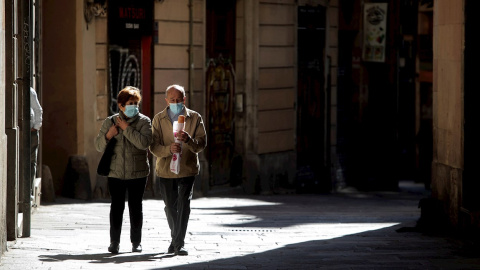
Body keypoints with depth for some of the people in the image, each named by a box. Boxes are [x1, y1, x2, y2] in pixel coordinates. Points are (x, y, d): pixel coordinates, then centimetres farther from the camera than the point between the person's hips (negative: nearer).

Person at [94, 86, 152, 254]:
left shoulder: (144, 121, 0)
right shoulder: (110, 122, 6)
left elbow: (144, 142, -16)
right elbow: (99, 146, 9)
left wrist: (127, 129, -15)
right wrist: (108, 135, -11)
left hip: (137, 173, -1)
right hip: (115, 172, 1)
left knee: (136, 207, 5)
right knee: (116, 207, 1)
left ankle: (136, 241, 14)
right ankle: (114, 241, 7)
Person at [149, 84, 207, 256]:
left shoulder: (195, 118, 1)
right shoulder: (158, 119, 2)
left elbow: (202, 144, -7)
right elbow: (154, 146, -7)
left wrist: (188, 140, -28)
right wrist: (169, 149, -27)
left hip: (187, 169, -2)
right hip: (165, 169, 2)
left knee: (184, 205, -13)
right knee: (170, 207, 11)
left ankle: (179, 243, -12)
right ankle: (175, 238, 32)